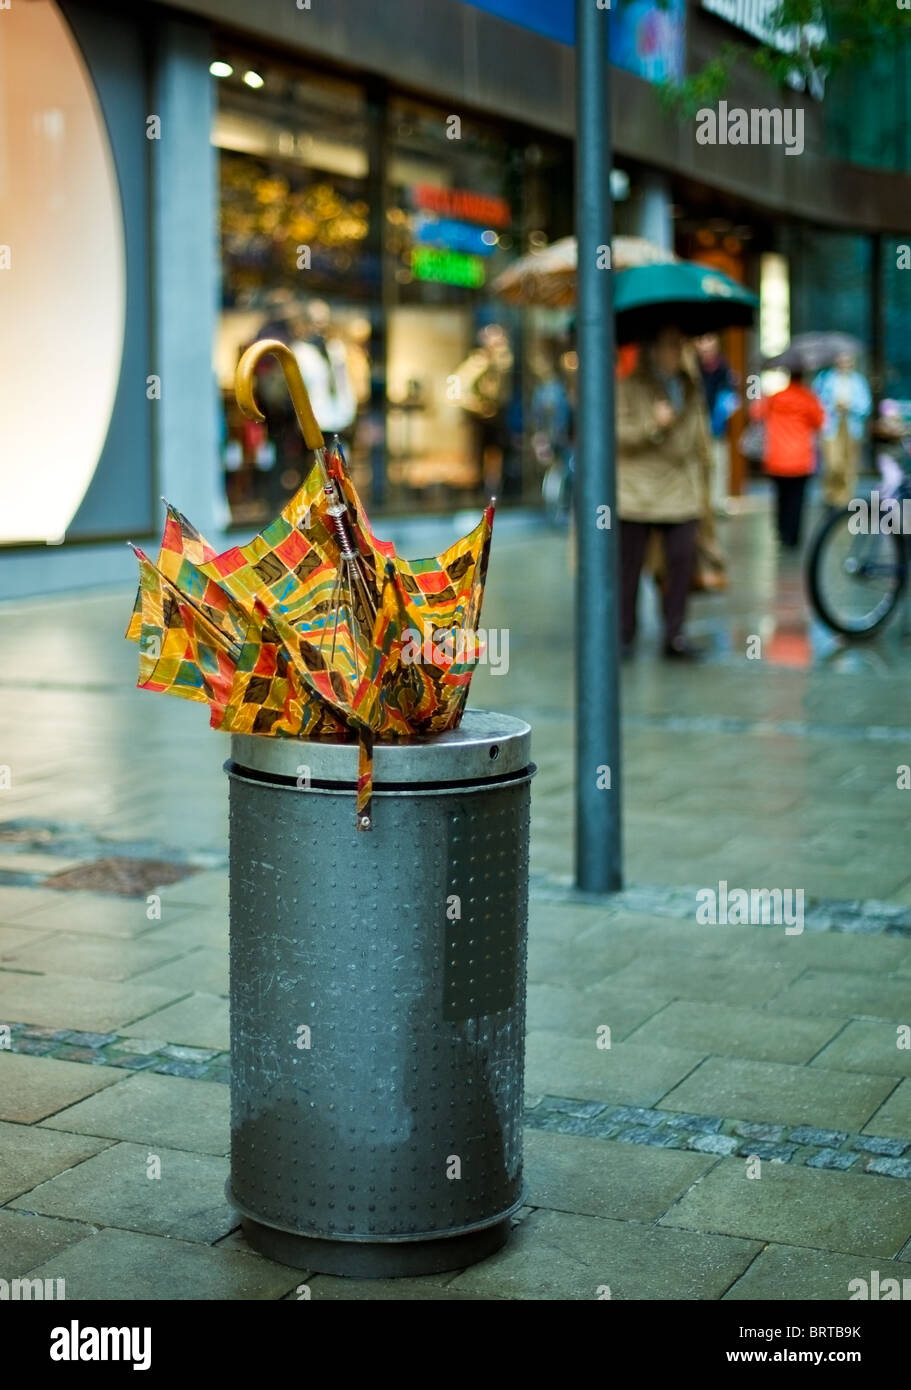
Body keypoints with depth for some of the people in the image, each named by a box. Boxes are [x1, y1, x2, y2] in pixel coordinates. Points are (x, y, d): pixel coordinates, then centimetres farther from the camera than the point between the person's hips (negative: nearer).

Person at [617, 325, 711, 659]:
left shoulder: (691, 388, 14)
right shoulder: (629, 387, -2)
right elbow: (617, 433, -9)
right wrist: (653, 426, -19)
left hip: (681, 491, 4)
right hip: (636, 490, -4)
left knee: (682, 559, -6)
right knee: (628, 564, 0)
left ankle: (674, 634, 3)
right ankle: (624, 634, 12)